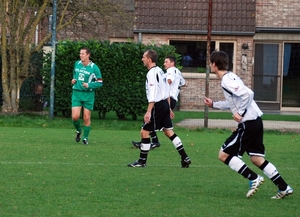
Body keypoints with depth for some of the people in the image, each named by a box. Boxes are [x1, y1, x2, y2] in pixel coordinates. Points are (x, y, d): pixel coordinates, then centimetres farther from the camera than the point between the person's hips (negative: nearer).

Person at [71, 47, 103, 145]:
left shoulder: (94, 67, -7)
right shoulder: (77, 64, 6)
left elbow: (100, 82, -5)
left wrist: (89, 85, -18)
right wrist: (73, 80, 7)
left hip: (88, 95, -3)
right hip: (76, 93, 3)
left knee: (86, 118, 1)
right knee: (75, 117, -8)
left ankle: (85, 137, 17)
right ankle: (78, 130, 23)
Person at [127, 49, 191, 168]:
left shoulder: (152, 73, -16)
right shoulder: (160, 71, 14)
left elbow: (152, 94, -23)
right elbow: (166, 91, 20)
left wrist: (149, 111, -25)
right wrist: (169, 108, 25)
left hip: (157, 105, -10)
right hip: (165, 104, 10)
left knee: (145, 132, -3)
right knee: (169, 132, 12)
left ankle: (142, 161, 2)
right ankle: (185, 158, 10)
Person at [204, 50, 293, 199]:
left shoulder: (226, 81, -15)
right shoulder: (230, 77, 16)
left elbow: (248, 93, -26)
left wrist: (240, 113, -18)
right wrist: (214, 104, 29)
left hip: (248, 124, -10)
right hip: (255, 121, 10)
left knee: (224, 155, -2)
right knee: (257, 159, 13)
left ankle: (253, 178, -3)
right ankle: (284, 188, 10)